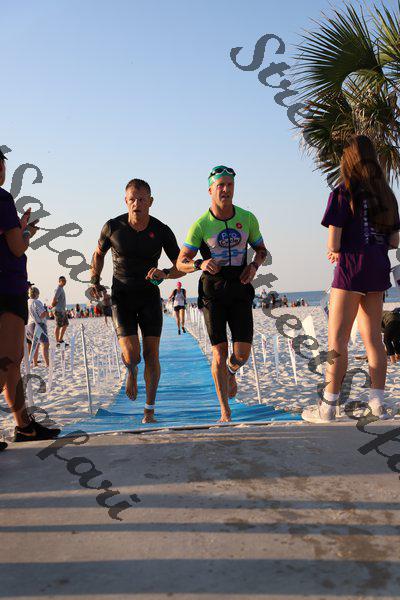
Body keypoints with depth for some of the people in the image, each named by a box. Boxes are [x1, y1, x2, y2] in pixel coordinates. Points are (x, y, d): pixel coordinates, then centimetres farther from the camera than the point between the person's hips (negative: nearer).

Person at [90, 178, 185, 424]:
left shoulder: (162, 231, -7)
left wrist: (165, 273, -23)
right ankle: (132, 372, 24)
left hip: (150, 295, 1)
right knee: (131, 355, -14)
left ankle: (150, 410, 11)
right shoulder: (113, 227, -6)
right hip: (121, 296, -1)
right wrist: (95, 281, 1)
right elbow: (98, 254, 14)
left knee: (151, 353, -2)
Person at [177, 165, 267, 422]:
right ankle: (225, 413, 8)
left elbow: (261, 249, 15)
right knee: (220, 352, -4)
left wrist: (254, 265, -7)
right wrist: (200, 264, -24)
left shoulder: (248, 218, 1)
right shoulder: (201, 225, -6)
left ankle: (231, 371, 34)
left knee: (242, 353, -5)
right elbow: (181, 263, -3)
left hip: (240, 291, 2)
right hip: (213, 292, -2)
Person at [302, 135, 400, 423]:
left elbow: (333, 242, -14)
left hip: (352, 269, -6)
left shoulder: (343, 194, -9)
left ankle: (328, 408, 1)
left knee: (337, 340, -2)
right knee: (373, 338, 11)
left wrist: (334, 249, 7)